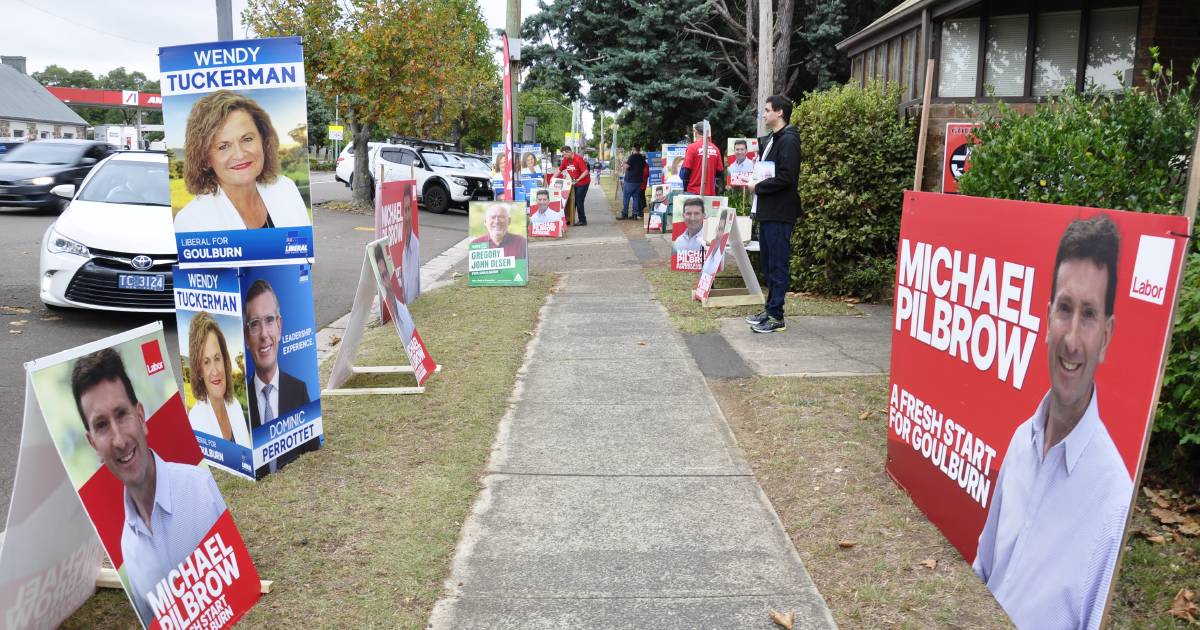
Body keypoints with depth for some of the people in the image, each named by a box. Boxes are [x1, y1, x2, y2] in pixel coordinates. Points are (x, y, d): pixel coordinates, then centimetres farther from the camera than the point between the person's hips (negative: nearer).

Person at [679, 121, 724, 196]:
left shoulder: (692, 147, -6)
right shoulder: (715, 149, 6)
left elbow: (686, 170, -7)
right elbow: (719, 172, 9)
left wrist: (685, 189, 4)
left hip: (693, 192, -4)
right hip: (710, 192, 4)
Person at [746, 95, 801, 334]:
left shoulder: (788, 140, -12)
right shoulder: (769, 140, 18)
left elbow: (786, 178, -21)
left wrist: (758, 187, -12)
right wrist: (753, 182, 8)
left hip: (780, 213, -10)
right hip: (767, 211, 10)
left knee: (777, 265, -5)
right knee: (767, 263, 14)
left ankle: (776, 317, 0)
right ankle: (770, 309, 24)